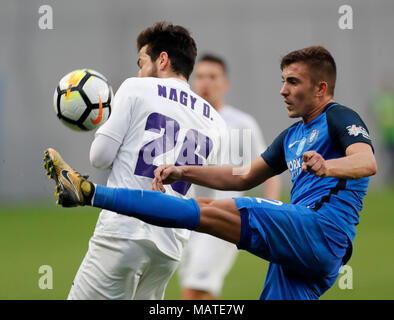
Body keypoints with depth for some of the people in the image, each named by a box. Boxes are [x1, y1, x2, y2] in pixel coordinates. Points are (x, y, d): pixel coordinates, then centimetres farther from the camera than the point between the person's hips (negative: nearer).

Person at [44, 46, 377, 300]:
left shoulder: (339, 118, 1)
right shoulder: (293, 136, 29)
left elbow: (368, 162, -19)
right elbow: (243, 177, 30)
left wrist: (326, 167, -40)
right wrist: (183, 172, 18)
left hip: (322, 228, -9)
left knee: (209, 211, -17)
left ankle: (89, 193, -21)